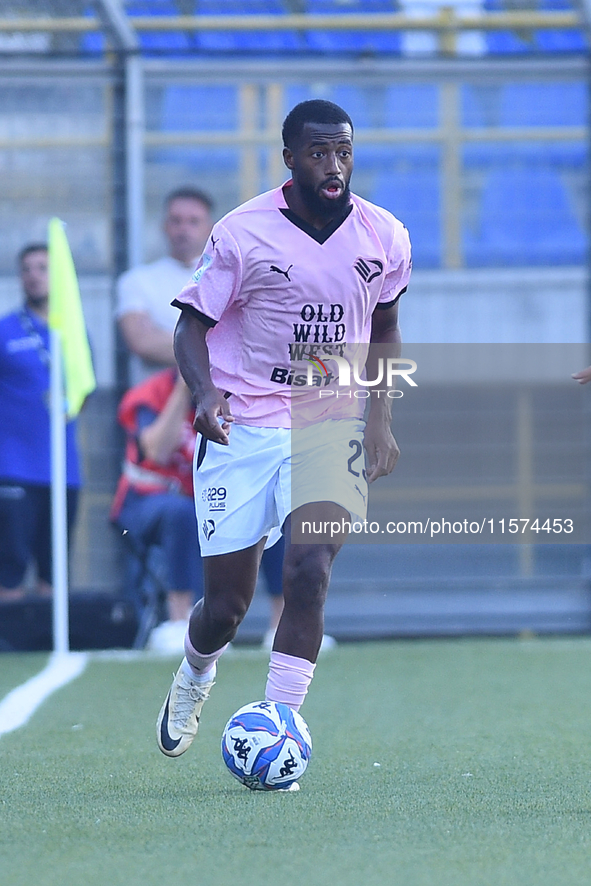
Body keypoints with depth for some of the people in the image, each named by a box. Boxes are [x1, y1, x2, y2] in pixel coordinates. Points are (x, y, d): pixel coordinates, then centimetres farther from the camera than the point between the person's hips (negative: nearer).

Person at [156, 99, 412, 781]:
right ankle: (195, 676, 37)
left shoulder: (383, 237, 3)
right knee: (225, 607, 1)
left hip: (332, 431, 1)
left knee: (307, 568, -24)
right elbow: (192, 323, -1)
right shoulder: (241, 233, -7)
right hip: (240, 431, -1)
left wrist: (380, 416, 9)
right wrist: (205, 390, -20)